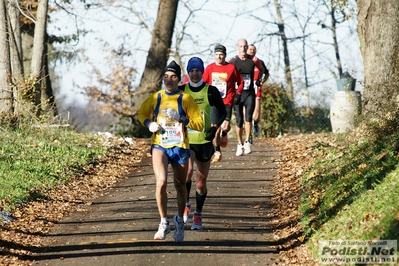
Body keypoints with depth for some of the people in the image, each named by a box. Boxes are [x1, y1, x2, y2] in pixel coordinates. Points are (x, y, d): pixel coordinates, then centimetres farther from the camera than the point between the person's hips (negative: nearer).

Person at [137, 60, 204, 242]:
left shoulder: (185, 99, -4)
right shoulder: (156, 98, 2)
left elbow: (200, 125, -6)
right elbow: (141, 114, 19)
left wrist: (182, 119, -21)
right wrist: (149, 124, -2)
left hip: (180, 147, 0)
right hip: (159, 145, 0)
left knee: (180, 186, 11)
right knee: (161, 181, -20)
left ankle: (180, 220, 36)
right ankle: (164, 223, -8)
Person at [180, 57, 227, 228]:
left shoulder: (211, 91, -1)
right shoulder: (181, 91, 2)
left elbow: (223, 112, 7)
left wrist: (215, 127, -10)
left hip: (205, 141, 0)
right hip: (186, 140, 0)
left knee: (201, 182, 6)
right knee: (188, 171, -26)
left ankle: (198, 215, 25)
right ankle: (186, 205, -4)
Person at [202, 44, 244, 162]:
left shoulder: (232, 68, 0)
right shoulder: (209, 68, 5)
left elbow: (240, 82, 11)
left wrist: (238, 94, 0)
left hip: (227, 102, -2)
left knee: (225, 126, -18)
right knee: (216, 129, 0)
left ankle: (224, 135, 20)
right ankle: (217, 152, 16)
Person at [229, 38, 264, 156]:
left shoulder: (253, 61, 0)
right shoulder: (233, 61, -4)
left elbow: (261, 69, 21)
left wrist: (258, 80, 9)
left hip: (250, 93, 0)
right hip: (237, 94, 0)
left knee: (248, 117, -15)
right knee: (239, 120, 4)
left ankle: (247, 142, -6)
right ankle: (240, 144, 17)